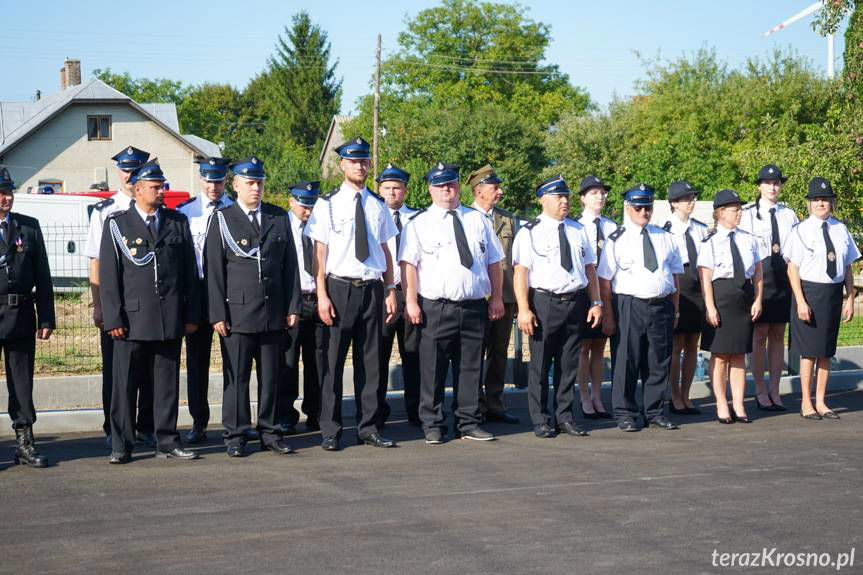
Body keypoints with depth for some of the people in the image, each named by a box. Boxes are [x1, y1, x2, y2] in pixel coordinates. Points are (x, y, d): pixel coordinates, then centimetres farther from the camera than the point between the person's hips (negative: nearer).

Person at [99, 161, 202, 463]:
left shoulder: (178, 222, 11)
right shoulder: (117, 224, 3)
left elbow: (189, 271, 11)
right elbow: (108, 275, -1)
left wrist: (192, 314, 6)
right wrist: (113, 319, -8)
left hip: (170, 320, 3)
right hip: (132, 319, -2)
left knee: (167, 383, 8)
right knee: (125, 384, 2)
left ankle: (167, 441, 17)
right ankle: (122, 445, 9)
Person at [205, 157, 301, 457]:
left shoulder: (279, 218, 11)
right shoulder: (221, 219, 1)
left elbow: (290, 265, 12)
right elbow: (214, 270, -2)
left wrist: (293, 307, 6)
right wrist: (217, 314, -7)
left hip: (274, 312, 3)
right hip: (237, 313, -3)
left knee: (271, 376, 8)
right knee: (236, 376, 0)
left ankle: (269, 433, 17)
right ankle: (235, 436, 9)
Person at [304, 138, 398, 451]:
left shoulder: (378, 205, 11)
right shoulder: (327, 205, -2)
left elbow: (385, 250, 14)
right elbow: (319, 252, -4)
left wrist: (390, 291, 8)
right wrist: (322, 295, -10)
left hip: (373, 288, 4)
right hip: (339, 287, -4)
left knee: (370, 360, 9)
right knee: (333, 361, 0)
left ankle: (368, 427, 18)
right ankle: (330, 431, 9)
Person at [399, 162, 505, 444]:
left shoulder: (478, 220, 14)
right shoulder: (419, 224, 3)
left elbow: (494, 261, 15)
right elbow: (409, 264, -5)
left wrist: (496, 297, 9)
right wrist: (411, 302, -14)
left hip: (475, 307, 3)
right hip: (435, 308, -3)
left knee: (471, 367, 8)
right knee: (433, 370, -1)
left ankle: (468, 423, 16)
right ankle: (433, 426, 8)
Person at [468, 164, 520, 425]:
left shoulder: (507, 218, 14)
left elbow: (514, 258, 14)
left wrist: (518, 295, 11)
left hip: (505, 295, 5)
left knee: (499, 353, 9)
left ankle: (495, 405, 16)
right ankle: (476, 407, 9)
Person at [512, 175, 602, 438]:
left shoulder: (578, 231, 14)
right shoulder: (530, 233, -3)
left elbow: (590, 268, 16)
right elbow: (521, 272, -9)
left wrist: (596, 302, 8)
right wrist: (524, 309, -16)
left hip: (576, 302, 5)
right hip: (543, 302, -5)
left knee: (570, 364, 10)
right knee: (540, 365, 1)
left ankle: (565, 416, 20)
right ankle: (541, 420, 10)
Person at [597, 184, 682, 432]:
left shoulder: (664, 237, 13)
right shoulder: (617, 240, 0)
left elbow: (675, 274, 16)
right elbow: (605, 279, -3)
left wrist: (675, 309, 11)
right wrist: (608, 314, -8)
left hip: (662, 305, 4)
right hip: (630, 306, -4)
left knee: (659, 362, 8)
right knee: (627, 361, -2)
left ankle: (654, 412, 18)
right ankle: (625, 414, 8)